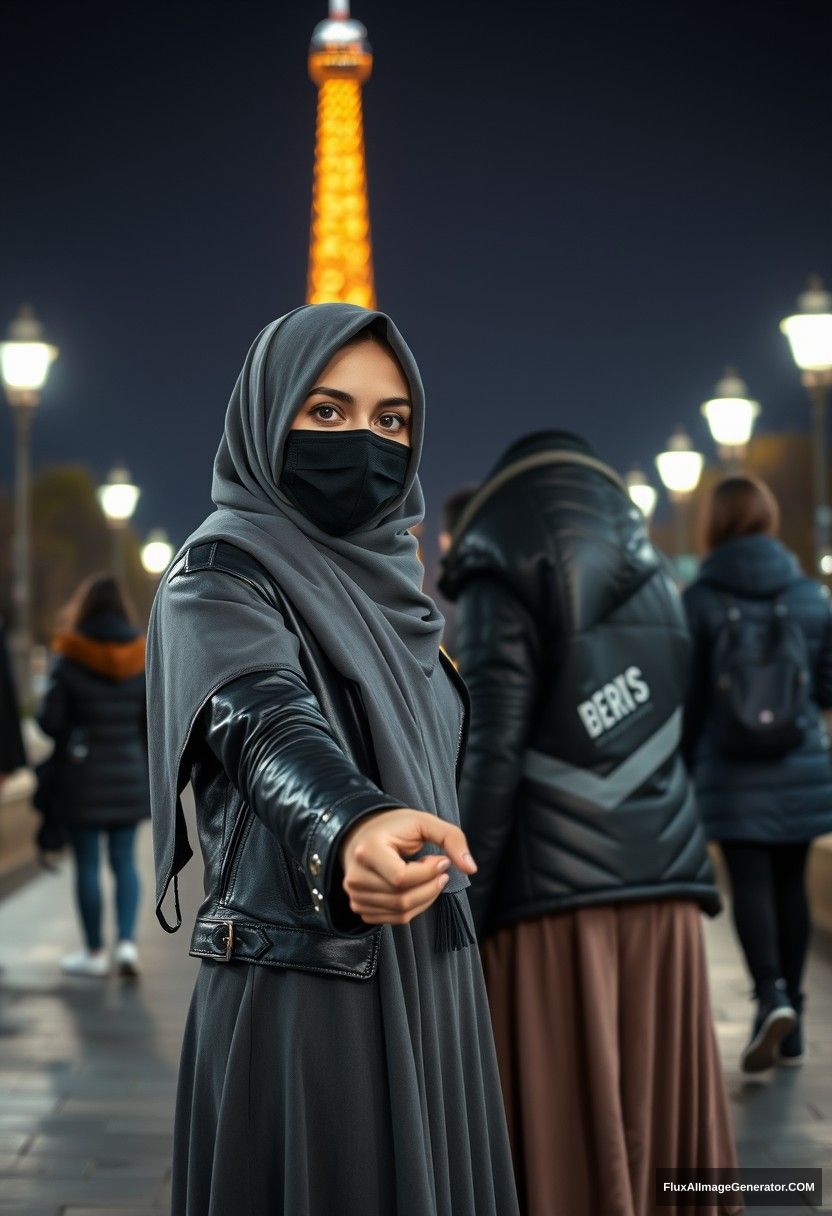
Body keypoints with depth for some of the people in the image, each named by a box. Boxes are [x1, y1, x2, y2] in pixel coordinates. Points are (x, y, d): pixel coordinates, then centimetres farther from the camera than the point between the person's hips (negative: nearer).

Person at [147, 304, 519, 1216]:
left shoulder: (386, 574, 11)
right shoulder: (219, 573, -12)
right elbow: (269, 727, -32)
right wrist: (351, 829, -51)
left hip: (431, 979, 7)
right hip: (304, 993, -7)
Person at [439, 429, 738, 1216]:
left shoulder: (506, 579, -2)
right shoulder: (652, 580, 16)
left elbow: (492, 759, -11)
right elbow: (669, 743, 14)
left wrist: (453, 925, -10)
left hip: (554, 899, -6)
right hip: (660, 893, 6)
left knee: (560, 1134, -3)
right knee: (658, 1120, 10)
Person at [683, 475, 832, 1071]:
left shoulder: (700, 599, -6)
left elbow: (688, 693, -3)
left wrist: (683, 760, 9)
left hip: (732, 771, -2)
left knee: (749, 882, -2)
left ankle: (772, 994, -24)